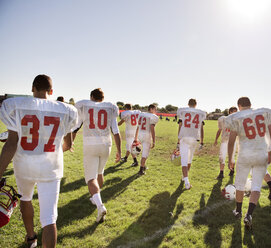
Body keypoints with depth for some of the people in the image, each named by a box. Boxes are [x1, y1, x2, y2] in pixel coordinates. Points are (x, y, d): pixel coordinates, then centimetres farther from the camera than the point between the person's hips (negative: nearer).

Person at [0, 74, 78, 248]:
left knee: (25, 199, 32)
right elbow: (68, 144, 5)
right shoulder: (64, 111, -5)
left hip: (24, 165, 2)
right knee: (49, 218, 4)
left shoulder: (16, 106, -8)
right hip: (50, 168, -1)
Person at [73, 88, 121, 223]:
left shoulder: (83, 107, 3)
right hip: (106, 146, 3)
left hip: (90, 146, -3)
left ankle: (100, 205, -19)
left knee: (91, 178, -1)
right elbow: (116, 132, 2)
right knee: (99, 172, 23)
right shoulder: (110, 109, 6)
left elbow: (75, 128, 9)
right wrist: (119, 151, 8)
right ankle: (95, 198, 41)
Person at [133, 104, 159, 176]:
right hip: (147, 136, -7)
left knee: (145, 151, 27)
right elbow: (152, 129, -15)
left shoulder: (141, 114, 14)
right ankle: (141, 170, 8)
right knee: (145, 154, 3)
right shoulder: (153, 117, -6)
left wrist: (136, 138, 21)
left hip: (140, 135, 7)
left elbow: (138, 127, 15)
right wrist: (154, 141, -14)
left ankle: (143, 166, 33)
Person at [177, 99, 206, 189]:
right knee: (189, 159, 21)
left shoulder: (182, 112, 2)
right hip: (195, 139, 2)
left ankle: (186, 181, -15)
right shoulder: (201, 114, 7)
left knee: (184, 160, -2)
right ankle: (184, 176, 37)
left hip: (184, 138, -2)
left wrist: (178, 141, 4)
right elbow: (201, 129, 6)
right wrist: (202, 142, 12)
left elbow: (180, 127, 0)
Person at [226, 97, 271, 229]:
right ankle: (249, 215, -3)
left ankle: (238, 211, 32)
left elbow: (231, 141, -5)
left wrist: (229, 159, 5)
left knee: (240, 184, 16)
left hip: (245, 155, -2)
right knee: (256, 186, 8)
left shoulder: (236, 119, -5)